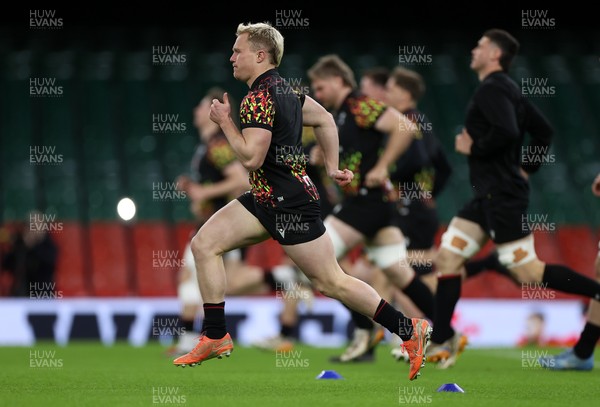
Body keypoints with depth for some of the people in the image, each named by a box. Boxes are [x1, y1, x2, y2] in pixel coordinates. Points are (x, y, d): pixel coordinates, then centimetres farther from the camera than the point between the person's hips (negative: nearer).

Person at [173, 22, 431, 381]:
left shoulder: (258, 98, -19)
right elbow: (325, 119, 22)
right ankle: (216, 338, 4)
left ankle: (410, 329, 3)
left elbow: (251, 158, -25)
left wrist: (225, 121, -13)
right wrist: (332, 168, 25)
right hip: (266, 199, 10)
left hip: (290, 203, -10)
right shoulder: (282, 88, 12)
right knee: (204, 244, 3)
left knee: (330, 281, -4)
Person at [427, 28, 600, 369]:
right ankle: (441, 343, 8)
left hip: (502, 196, -10)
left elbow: (505, 133, -29)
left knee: (529, 272, -12)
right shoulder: (508, 89, 17)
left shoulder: (492, 89, -13)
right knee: (447, 257, 8)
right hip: (490, 196, 10)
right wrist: (526, 168, 19)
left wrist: (473, 148, -14)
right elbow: (544, 130, 20)